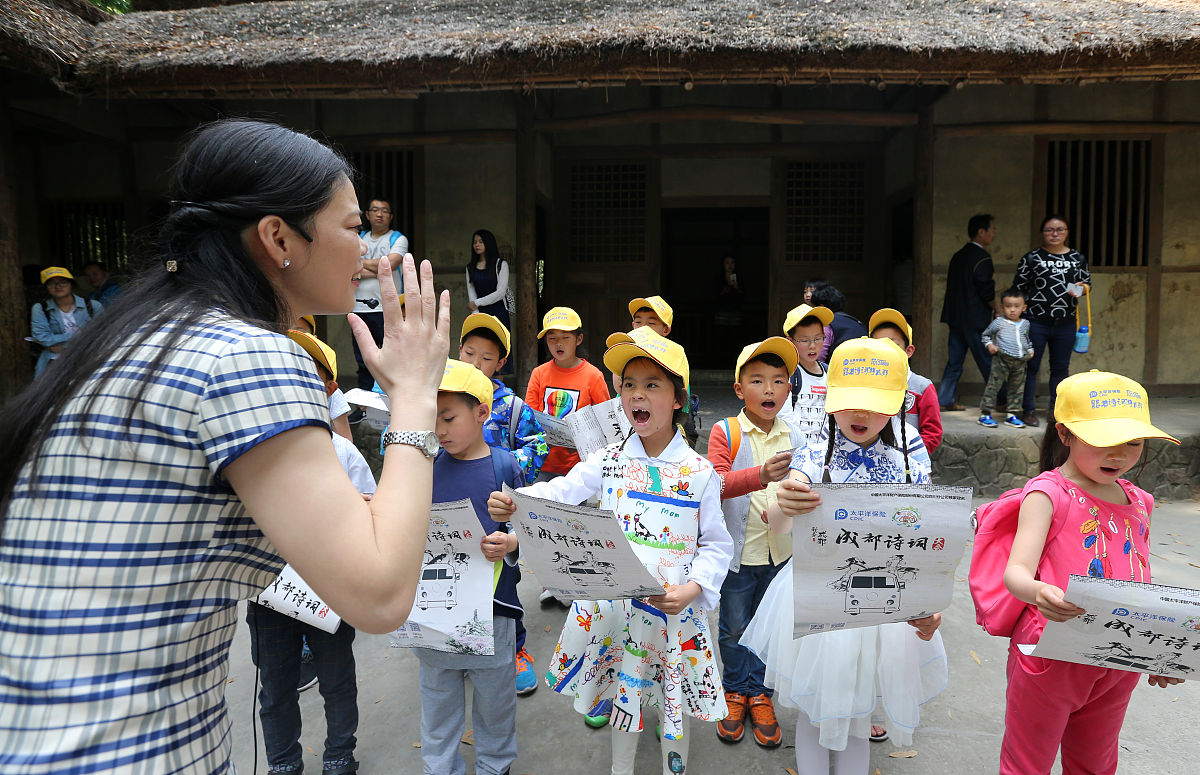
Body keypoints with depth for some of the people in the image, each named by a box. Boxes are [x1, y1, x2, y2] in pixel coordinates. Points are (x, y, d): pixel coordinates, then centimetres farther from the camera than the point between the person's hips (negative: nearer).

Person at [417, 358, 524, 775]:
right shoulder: (430, 465, 1)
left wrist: (511, 543, -25)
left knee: (494, 691, 16)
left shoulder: (504, 467, -8)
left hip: (490, 603, -2)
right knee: (437, 694, 18)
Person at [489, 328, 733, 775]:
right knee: (621, 692, 20)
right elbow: (562, 492, -12)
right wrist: (512, 503, -31)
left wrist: (692, 589, -19)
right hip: (614, 602, 2)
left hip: (674, 608, -2)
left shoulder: (699, 472, -8)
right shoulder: (609, 460, -2)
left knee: (674, 701, 14)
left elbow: (718, 544, -3)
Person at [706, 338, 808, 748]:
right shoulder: (725, 432, -10)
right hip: (737, 551, -3)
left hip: (780, 551, 3)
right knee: (733, 628, 13)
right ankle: (736, 690, 35)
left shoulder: (795, 439, 1)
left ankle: (759, 692, 35)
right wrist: (760, 476, -39)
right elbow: (715, 483, -22)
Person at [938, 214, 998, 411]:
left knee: (954, 361, 10)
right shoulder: (982, 258, -12)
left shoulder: (958, 256, 13)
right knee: (987, 361, 1)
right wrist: (996, 311, 0)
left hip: (955, 318, 8)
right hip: (975, 319, -8)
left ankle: (945, 401, 10)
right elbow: (986, 291, -14)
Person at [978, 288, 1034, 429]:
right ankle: (985, 414, -3)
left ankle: (1011, 415, 17)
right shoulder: (998, 323, 0)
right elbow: (985, 335, 11)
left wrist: (1030, 349, 15)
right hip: (1002, 360, -5)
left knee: (1017, 389, 8)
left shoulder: (1025, 324, 14)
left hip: (1020, 362, 5)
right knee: (993, 386, -7)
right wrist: (989, 344, -6)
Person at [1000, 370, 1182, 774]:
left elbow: (1138, 583, 17)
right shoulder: (1047, 492, -13)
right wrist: (1037, 592, -44)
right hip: (1053, 656, -6)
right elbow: (1016, 570, -23)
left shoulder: (1138, 502, 8)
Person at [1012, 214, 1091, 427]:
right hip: (1035, 322, -3)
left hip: (1066, 324, 3)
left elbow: (1088, 283, 17)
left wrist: (1081, 288, -6)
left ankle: (1056, 410, 20)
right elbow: (1018, 288, 3)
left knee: (1061, 368, 9)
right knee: (1030, 366, -2)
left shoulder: (1078, 258, 11)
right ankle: (1029, 410, 6)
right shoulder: (1031, 258, 1)